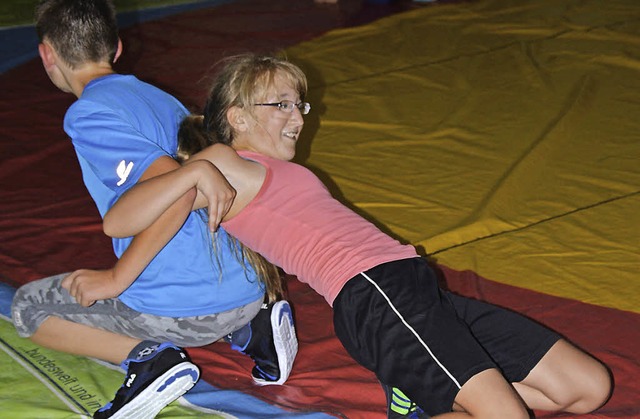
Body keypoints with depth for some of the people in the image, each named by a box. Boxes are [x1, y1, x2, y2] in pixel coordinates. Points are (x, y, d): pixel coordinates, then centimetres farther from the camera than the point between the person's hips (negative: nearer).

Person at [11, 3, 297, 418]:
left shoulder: (87, 115, -9)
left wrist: (117, 278, -16)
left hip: (183, 312, -7)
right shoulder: (163, 99, 16)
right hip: (246, 293, 7)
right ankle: (250, 329, 12)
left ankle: (148, 358, -6)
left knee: (28, 306, 13)